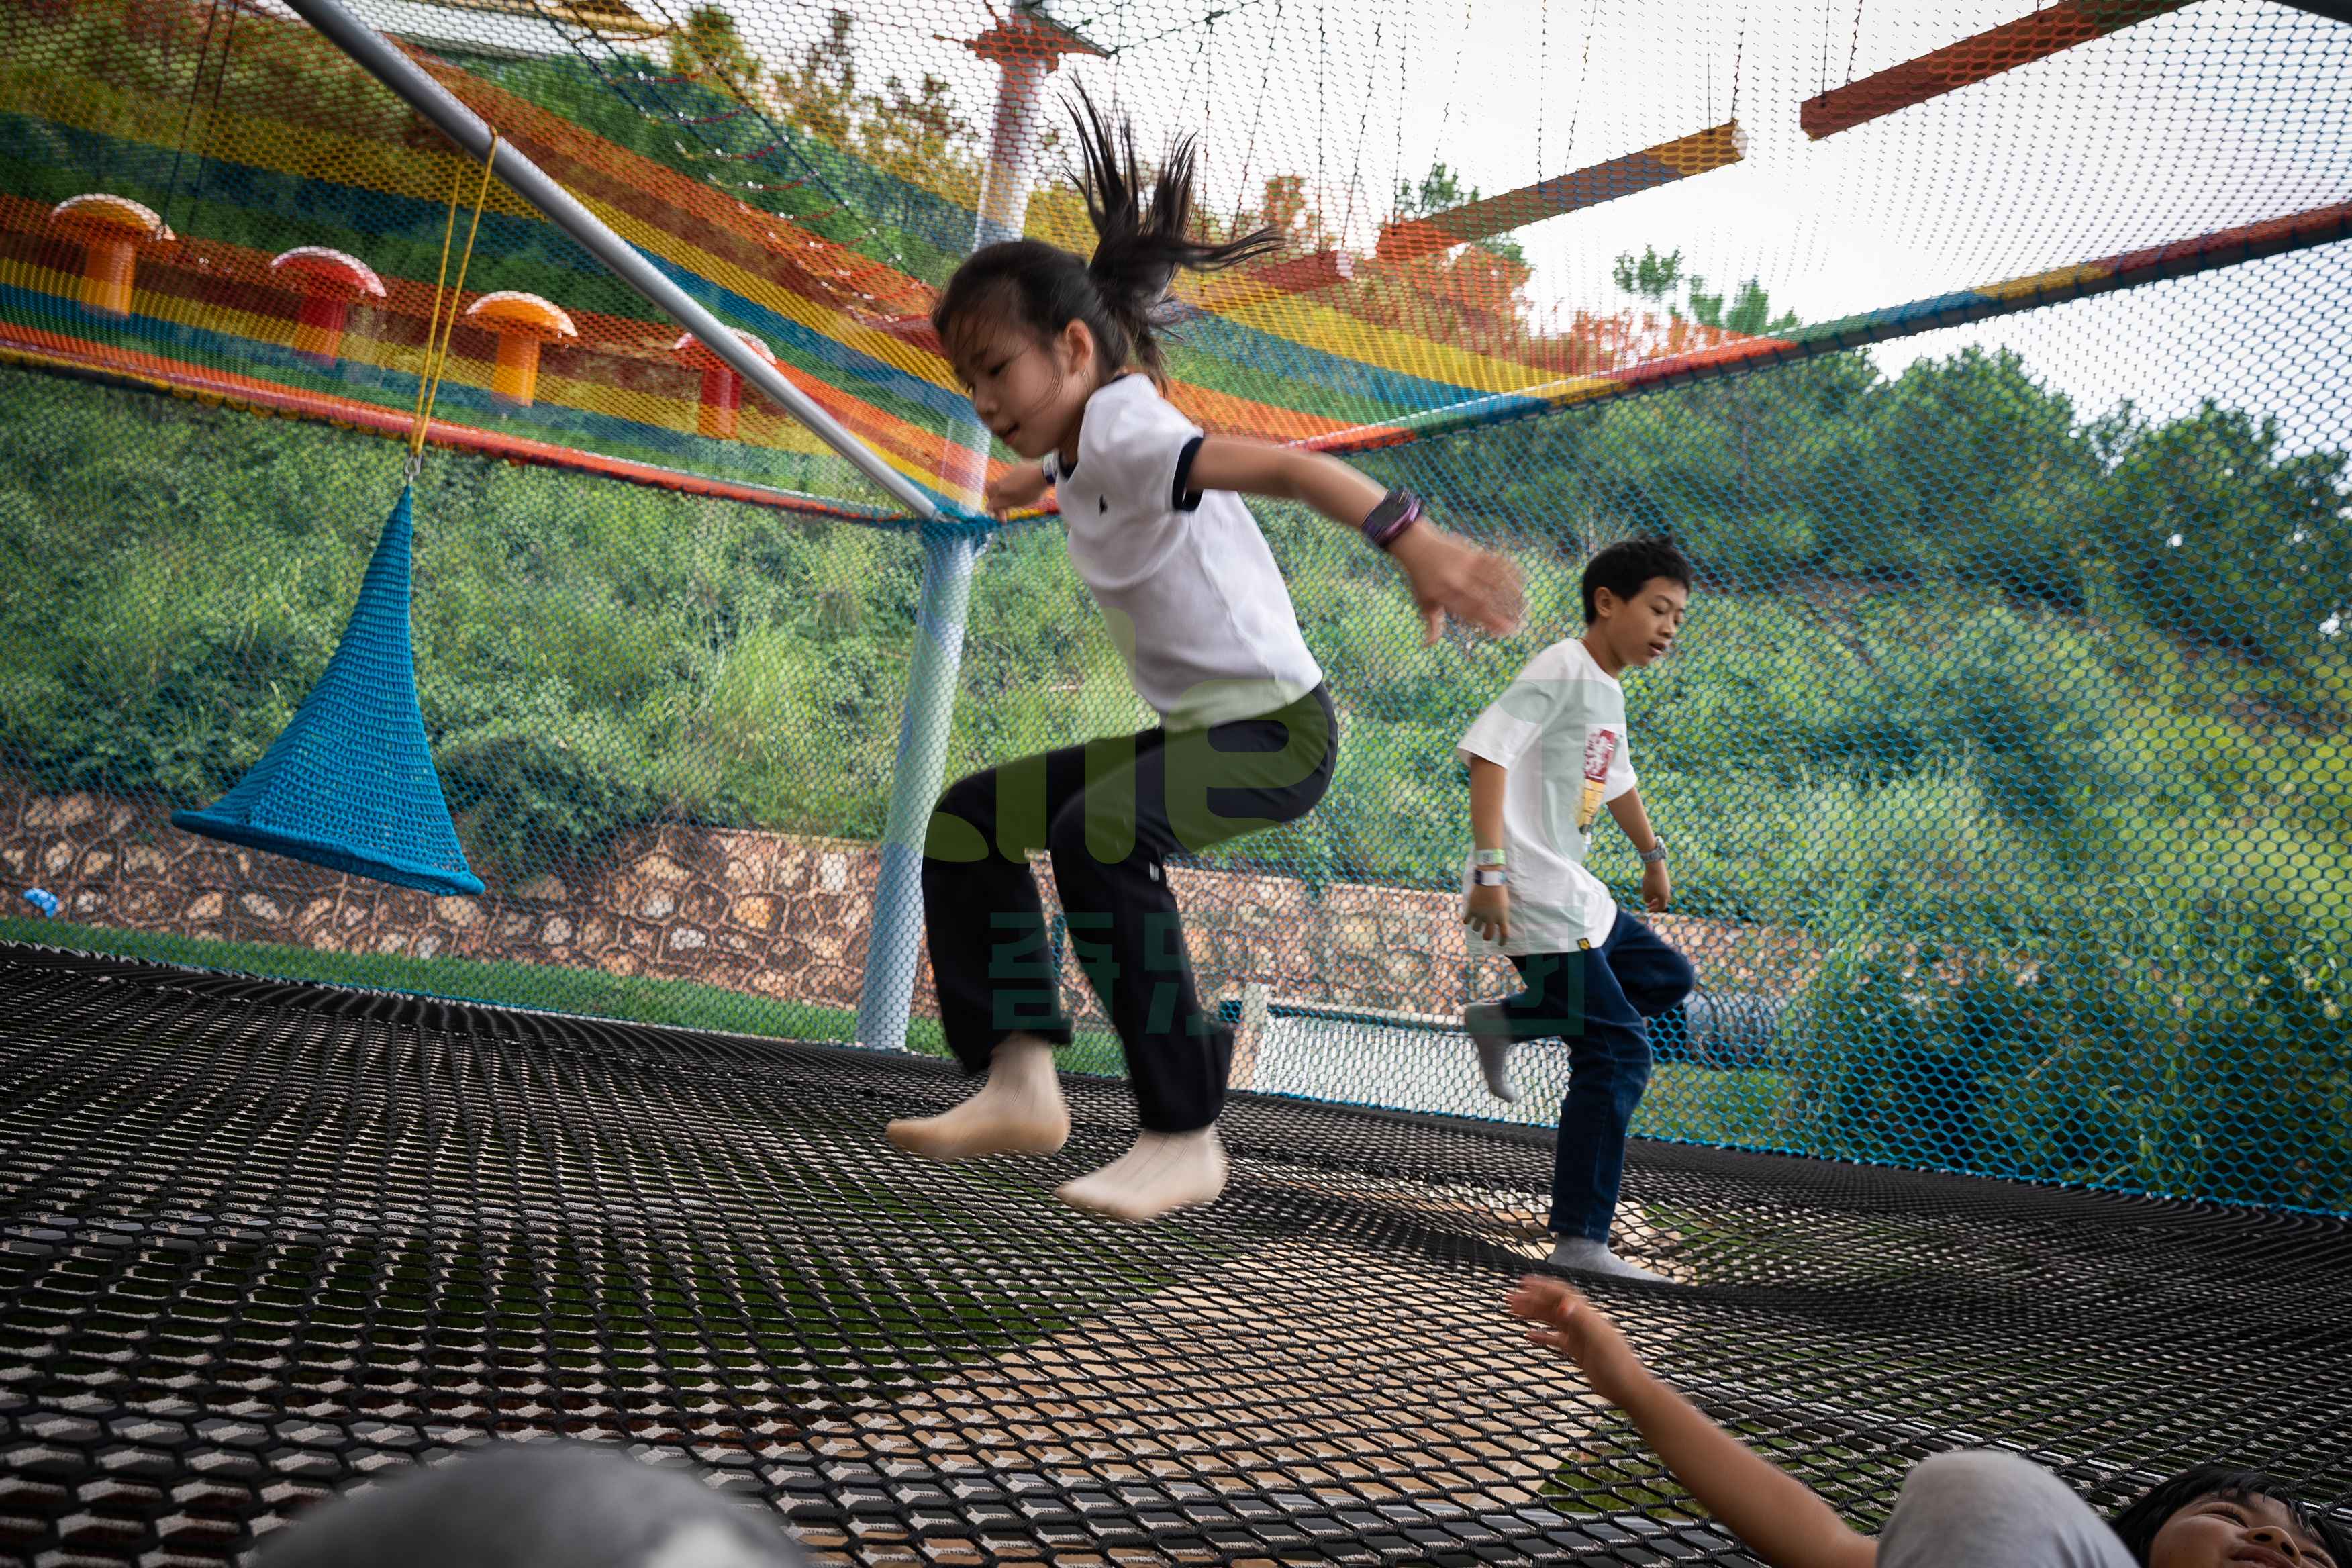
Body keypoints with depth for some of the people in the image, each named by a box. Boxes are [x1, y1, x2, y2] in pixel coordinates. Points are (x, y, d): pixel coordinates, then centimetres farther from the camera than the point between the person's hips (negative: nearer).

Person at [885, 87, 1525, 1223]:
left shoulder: (1125, 432, -18)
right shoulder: (1081, 445, 10)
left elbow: (1289, 468, -35)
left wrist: (1416, 546, -49)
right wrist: (1030, 482, 60)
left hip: (1277, 727, -10)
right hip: (1198, 731, 10)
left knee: (1099, 832, -36)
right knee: (970, 819, 9)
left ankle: (1182, 1139, -27)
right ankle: (1020, 1079, 6)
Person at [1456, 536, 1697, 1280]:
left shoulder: (1610, 692, 17)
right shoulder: (1562, 668, -12)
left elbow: (1616, 780, 35)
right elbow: (1489, 753, -23)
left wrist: (1652, 853, 48)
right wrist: (1491, 869, -30)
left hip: (1575, 894, 10)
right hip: (1531, 899, -10)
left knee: (1666, 976, 21)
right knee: (1618, 1051, -10)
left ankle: (1503, 1020, 22)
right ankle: (1580, 1240, -5)